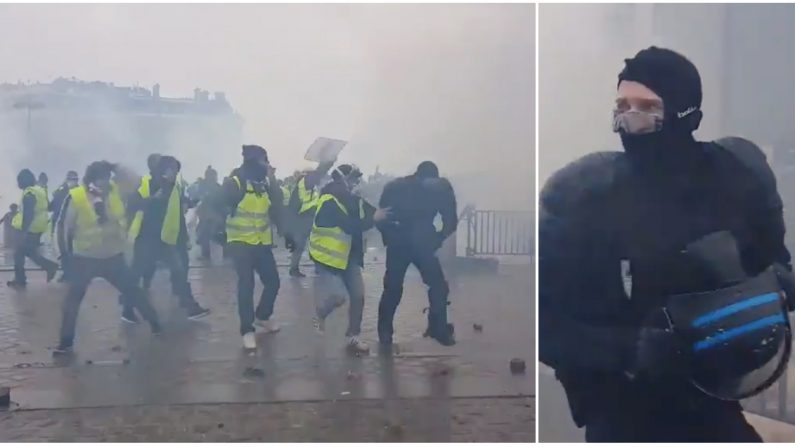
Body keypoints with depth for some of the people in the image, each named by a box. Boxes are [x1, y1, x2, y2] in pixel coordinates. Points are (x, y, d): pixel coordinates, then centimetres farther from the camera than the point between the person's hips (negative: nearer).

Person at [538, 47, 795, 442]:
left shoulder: (739, 179, -7)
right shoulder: (578, 192, -17)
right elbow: (541, 322, -14)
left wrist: (760, 315, -10)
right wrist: (627, 349, -26)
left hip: (714, 404, 3)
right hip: (621, 414, -3)